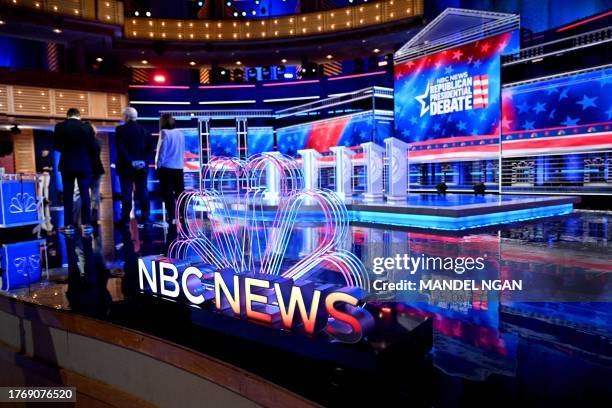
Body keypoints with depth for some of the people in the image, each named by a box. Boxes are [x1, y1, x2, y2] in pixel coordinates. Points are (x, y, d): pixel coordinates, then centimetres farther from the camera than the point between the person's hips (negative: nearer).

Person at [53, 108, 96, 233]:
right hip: (84, 165, 0)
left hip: (67, 165, 1)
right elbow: (93, 148, -2)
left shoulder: (60, 126, -3)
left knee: (68, 195, 5)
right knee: (85, 194, 3)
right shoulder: (87, 127, -5)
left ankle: (68, 225, 5)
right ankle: (86, 224, 1)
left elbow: (56, 146, 5)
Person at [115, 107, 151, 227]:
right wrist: (144, 160, -4)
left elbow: (120, 148, -14)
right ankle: (145, 218, 9)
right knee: (143, 192, 7)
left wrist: (130, 161, -12)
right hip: (141, 167, 3)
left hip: (126, 167, -3)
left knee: (126, 193, 0)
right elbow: (149, 147, 1)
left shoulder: (120, 130, -5)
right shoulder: (143, 130, 6)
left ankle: (126, 219, 2)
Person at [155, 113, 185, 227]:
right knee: (180, 192, 10)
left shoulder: (164, 133, -8)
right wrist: (180, 162, 15)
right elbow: (182, 150, 10)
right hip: (179, 167, 5)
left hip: (166, 167, -5)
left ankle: (171, 217, -3)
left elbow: (162, 150, -8)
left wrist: (158, 165, 0)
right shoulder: (180, 133, 7)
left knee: (168, 193, 0)